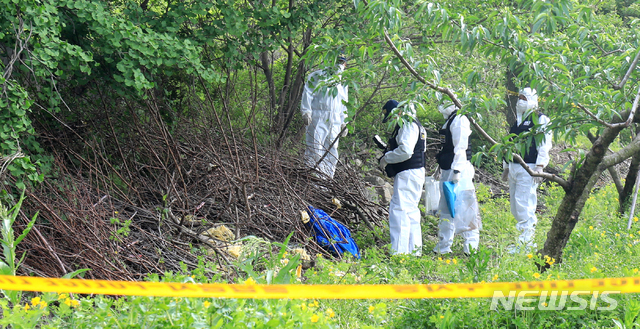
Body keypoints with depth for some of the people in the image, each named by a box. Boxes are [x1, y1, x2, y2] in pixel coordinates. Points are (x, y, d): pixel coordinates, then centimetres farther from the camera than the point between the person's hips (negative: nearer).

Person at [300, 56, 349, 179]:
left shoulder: (343, 83, 22)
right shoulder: (318, 76, 4)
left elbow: (344, 105, 27)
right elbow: (308, 93, -2)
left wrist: (344, 123, 21)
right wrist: (306, 112, -12)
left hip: (335, 122, 6)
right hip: (317, 118, -6)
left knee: (332, 150, 2)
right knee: (315, 149, -11)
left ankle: (327, 177, 7)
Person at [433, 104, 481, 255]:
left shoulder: (459, 120, -13)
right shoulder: (449, 121, 17)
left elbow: (460, 148, -19)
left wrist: (457, 171, -24)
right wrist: (442, 171, 24)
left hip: (458, 172, -10)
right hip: (448, 171, 11)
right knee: (446, 210, 13)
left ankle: (471, 248, -3)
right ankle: (443, 247, 20)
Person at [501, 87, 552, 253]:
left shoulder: (540, 119, -3)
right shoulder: (518, 120, 21)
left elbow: (544, 145, -10)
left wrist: (539, 166, -18)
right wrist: (506, 168, 24)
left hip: (528, 169, -8)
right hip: (514, 167, 8)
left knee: (523, 205, -13)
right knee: (515, 207, 8)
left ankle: (525, 244, -11)